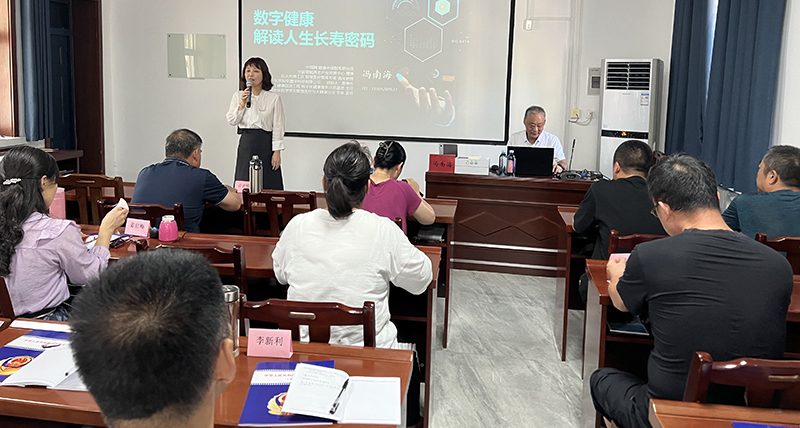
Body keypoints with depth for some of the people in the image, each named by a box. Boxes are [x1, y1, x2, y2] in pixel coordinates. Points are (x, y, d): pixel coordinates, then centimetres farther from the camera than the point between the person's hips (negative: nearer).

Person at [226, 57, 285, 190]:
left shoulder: (274, 98, -1)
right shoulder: (238, 96, 7)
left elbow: (277, 127, -2)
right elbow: (231, 121, -1)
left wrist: (277, 152, -7)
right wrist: (242, 103, -14)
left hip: (266, 144, -2)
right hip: (246, 143, 2)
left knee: (269, 185, -3)